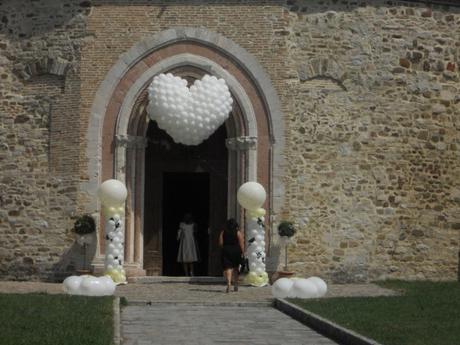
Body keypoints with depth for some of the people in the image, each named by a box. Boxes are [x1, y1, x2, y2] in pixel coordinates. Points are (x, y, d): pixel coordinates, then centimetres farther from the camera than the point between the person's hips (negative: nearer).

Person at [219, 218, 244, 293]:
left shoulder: (223, 232, 2)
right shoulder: (238, 232, -3)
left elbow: (220, 243, 0)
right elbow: (241, 244, -7)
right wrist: (242, 252, -2)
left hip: (226, 251, 0)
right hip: (236, 251, 0)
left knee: (228, 268, -3)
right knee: (235, 268, 16)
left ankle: (228, 284, -20)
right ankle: (235, 284, 22)